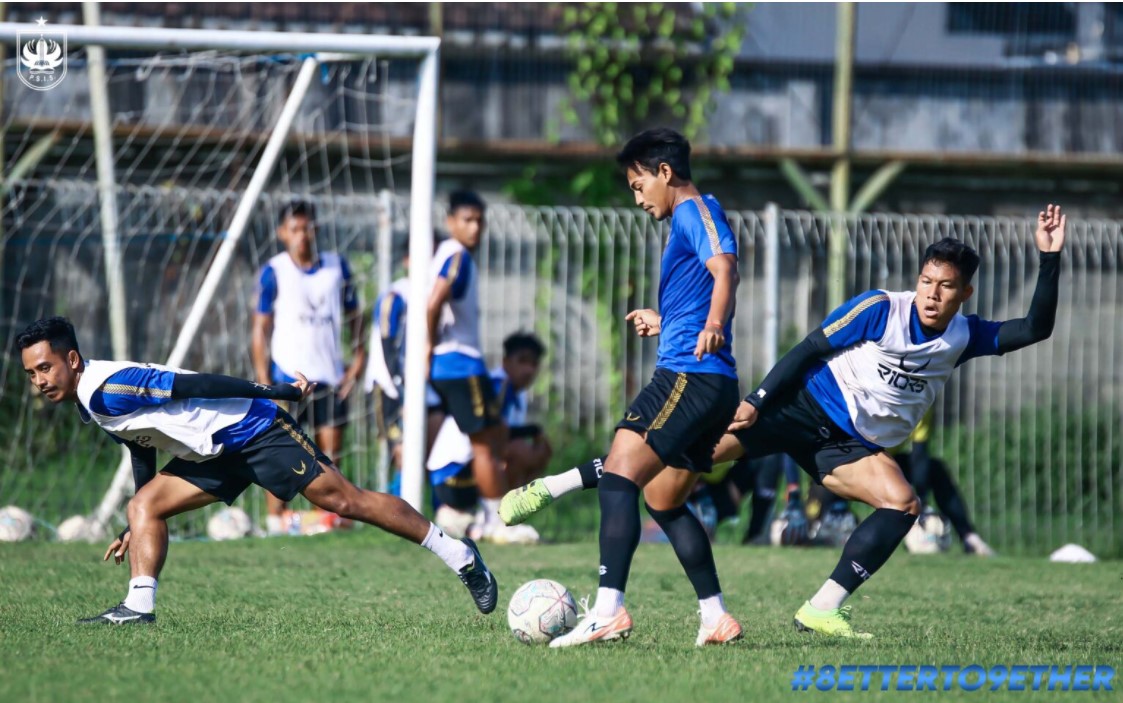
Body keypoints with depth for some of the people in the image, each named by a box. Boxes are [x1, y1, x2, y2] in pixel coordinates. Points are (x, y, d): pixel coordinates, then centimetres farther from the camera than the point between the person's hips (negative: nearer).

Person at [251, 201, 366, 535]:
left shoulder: (337, 266, 7)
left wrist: (358, 356, 4)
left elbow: (353, 315, 16)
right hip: (287, 375, -3)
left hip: (330, 376, 3)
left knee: (331, 452, 3)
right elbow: (261, 327, -1)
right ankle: (275, 520, -4)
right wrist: (263, 379, -6)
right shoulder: (273, 272, -3)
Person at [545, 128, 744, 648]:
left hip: (689, 376, -11)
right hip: (713, 385, 11)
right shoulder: (694, 219, 25)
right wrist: (664, 322, 52)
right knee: (663, 500, 19)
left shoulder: (693, 211, -5)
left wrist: (713, 324, -43)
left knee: (618, 477, -19)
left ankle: (609, 609, -32)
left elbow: (724, 265, -26)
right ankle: (716, 617, 19)